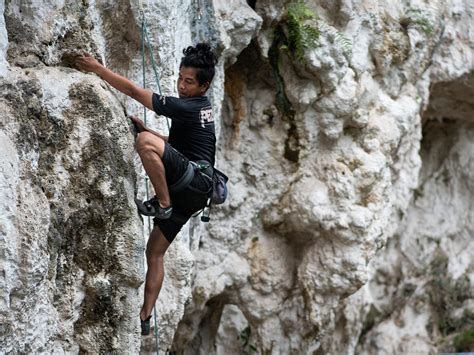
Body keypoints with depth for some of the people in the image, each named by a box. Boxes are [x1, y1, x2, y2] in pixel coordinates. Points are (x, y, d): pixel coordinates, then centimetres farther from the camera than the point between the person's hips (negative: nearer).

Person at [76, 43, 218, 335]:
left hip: (196, 178, -10)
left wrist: (97, 68, -9)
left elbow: (134, 91, -13)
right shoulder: (200, 109, 21)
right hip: (188, 191, 10)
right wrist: (141, 126, 22)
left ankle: (162, 203, -20)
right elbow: (173, 145, 34)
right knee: (155, 252, 11)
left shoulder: (187, 107, -10)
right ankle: (145, 318, 9)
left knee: (145, 142, -29)